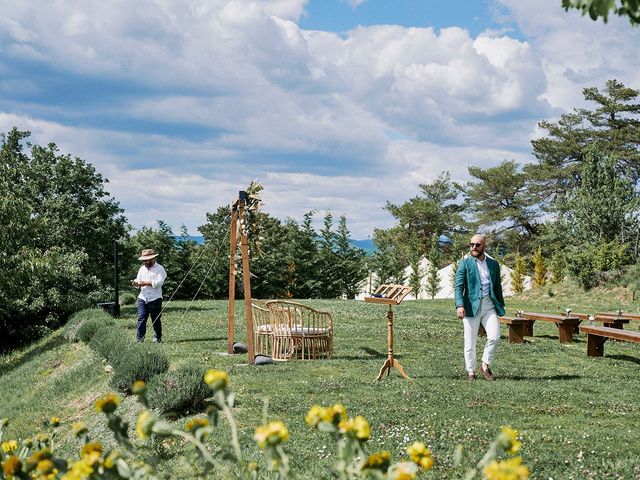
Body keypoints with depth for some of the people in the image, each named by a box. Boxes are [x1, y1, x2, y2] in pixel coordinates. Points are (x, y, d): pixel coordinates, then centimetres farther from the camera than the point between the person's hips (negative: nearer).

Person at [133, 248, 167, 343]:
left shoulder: (159, 269, -1)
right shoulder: (142, 269, 18)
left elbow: (159, 283, -13)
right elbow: (138, 280, 15)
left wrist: (146, 283, -18)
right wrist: (136, 283, -9)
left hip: (155, 298, -4)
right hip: (142, 298, 4)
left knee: (155, 319, 3)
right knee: (141, 319, -4)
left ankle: (157, 337, 17)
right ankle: (140, 339, -4)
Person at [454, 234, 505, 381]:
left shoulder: (493, 264, 11)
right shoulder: (465, 263, 0)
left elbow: (497, 286, 19)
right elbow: (459, 286, -7)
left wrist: (501, 305, 16)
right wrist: (459, 305, -19)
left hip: (489, 305, 2)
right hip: (471, 306, -2)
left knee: (494, 337, -12)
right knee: (470, 342, 2)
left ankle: (485, 366, 7)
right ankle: (470, 371, 16)